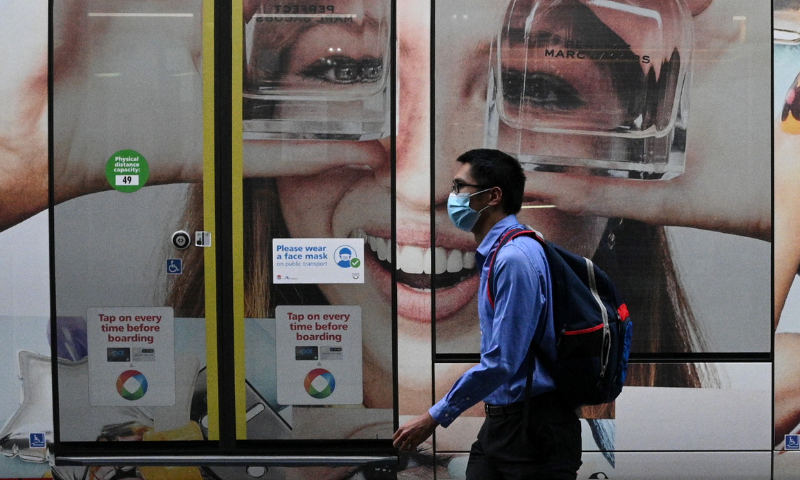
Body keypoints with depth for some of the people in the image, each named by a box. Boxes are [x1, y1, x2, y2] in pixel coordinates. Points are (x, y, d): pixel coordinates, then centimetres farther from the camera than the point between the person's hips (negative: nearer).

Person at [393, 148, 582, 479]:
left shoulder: (515, 259, -19)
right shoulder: (492, 256, 11)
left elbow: (501, 361, -23)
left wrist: (435, 418, -17)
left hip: (535, 425, -9)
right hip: (500, 420, 9)